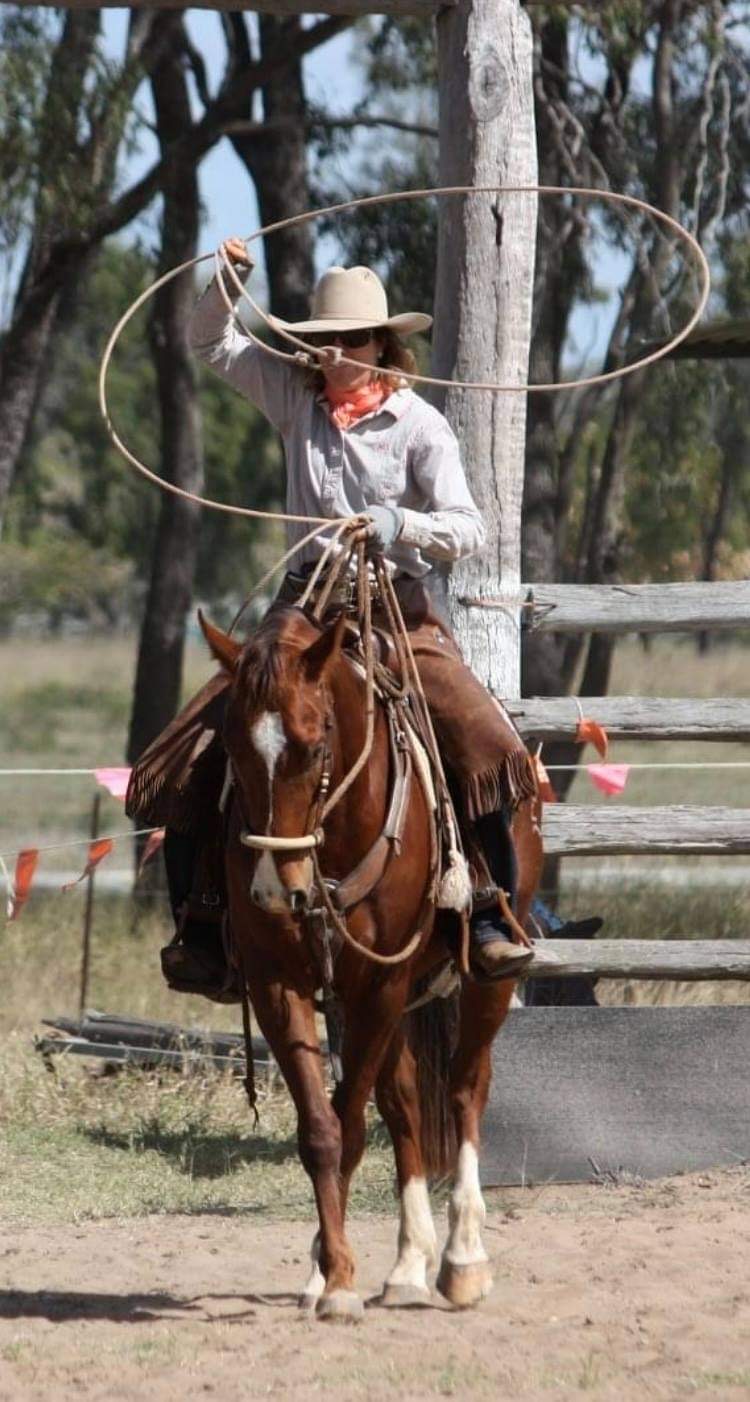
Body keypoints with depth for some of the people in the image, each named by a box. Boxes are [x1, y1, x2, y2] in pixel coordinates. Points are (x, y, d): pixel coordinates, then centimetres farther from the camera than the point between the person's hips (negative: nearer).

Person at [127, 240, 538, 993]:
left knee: (487, 751, -27)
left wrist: (399, 524, -30)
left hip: (401, 611, -3)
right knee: (184, 762, -8)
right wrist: (225, 283, 0)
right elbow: (210, 343, 18)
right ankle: (200, 923, 6)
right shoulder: (295, 396, 6)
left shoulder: (418, 424, -5)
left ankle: (491, 917, -16)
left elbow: (466, 529, -12)